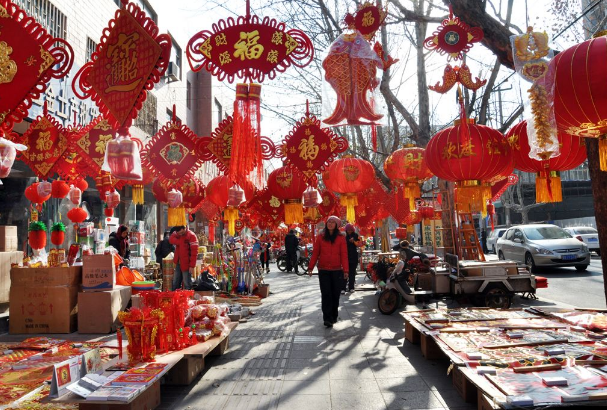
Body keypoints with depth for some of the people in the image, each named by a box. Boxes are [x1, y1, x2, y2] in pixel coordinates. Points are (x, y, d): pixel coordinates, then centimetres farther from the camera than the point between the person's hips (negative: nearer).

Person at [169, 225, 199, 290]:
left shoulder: (191, 236, -15)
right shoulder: (176, 233, 8)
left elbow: (194, 252, -18)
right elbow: (171, 239, -10)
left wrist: (192, 265, -21)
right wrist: (180, 242, -22)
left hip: (186, 264, -7)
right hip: (178, 263, 7)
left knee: (187, 284, -2)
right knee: (175, 284, 15)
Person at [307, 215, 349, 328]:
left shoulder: (341, 238, 2)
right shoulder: (321, 237, 6)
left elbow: (344, 254, -2)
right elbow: (315, 253, 5)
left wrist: (345, 270, -9)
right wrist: (310, 267, -1)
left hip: (337, 271, 0)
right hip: (323, 271, 0)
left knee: (335, 294, 7)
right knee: (326, 294, -3)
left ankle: (333, 316, 24)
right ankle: (327, 318, -1)